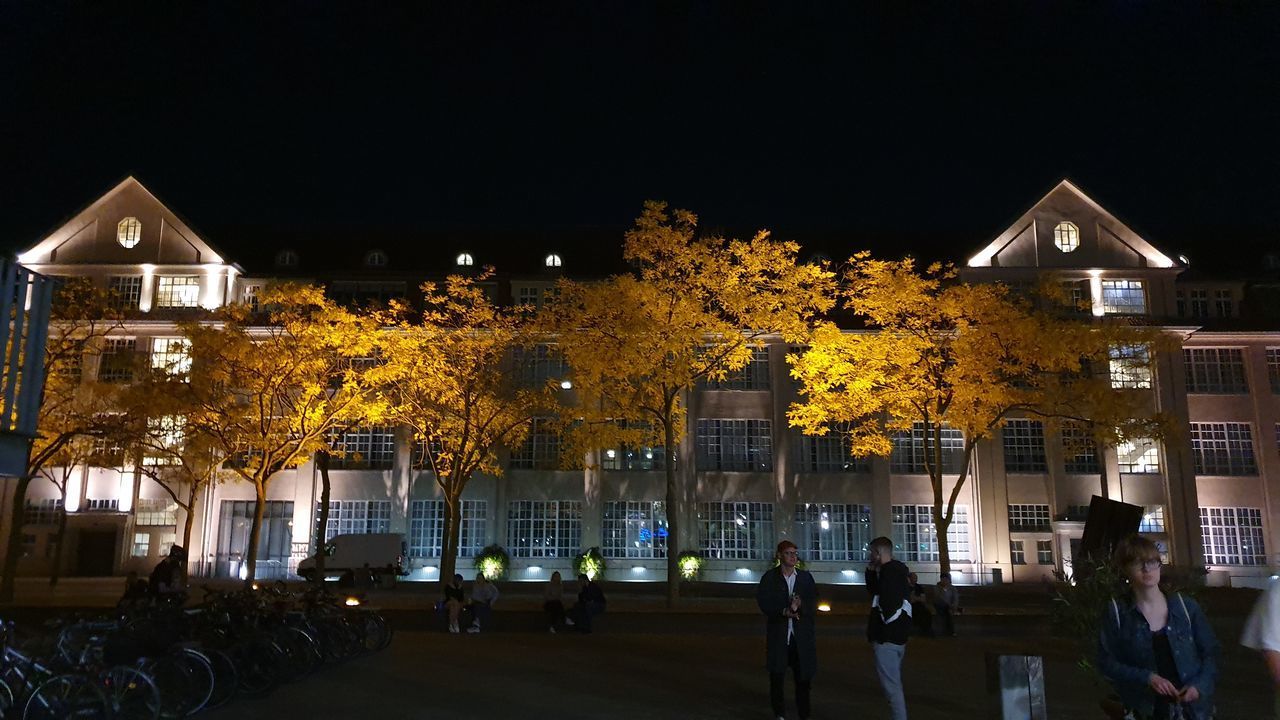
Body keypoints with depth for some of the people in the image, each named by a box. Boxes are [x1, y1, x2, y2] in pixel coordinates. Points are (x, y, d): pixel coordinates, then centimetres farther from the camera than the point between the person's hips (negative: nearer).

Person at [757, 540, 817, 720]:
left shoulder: (806, 577, 8)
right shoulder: (769, 578, 2)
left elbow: (813, 604, 2)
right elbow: (764, 603, -6)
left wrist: (799, 606, -19)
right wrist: (784, 611, -19)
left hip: (802, 636, 1)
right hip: (778, 636, -1)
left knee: (803, 678, 3)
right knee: (777, 676, 4)